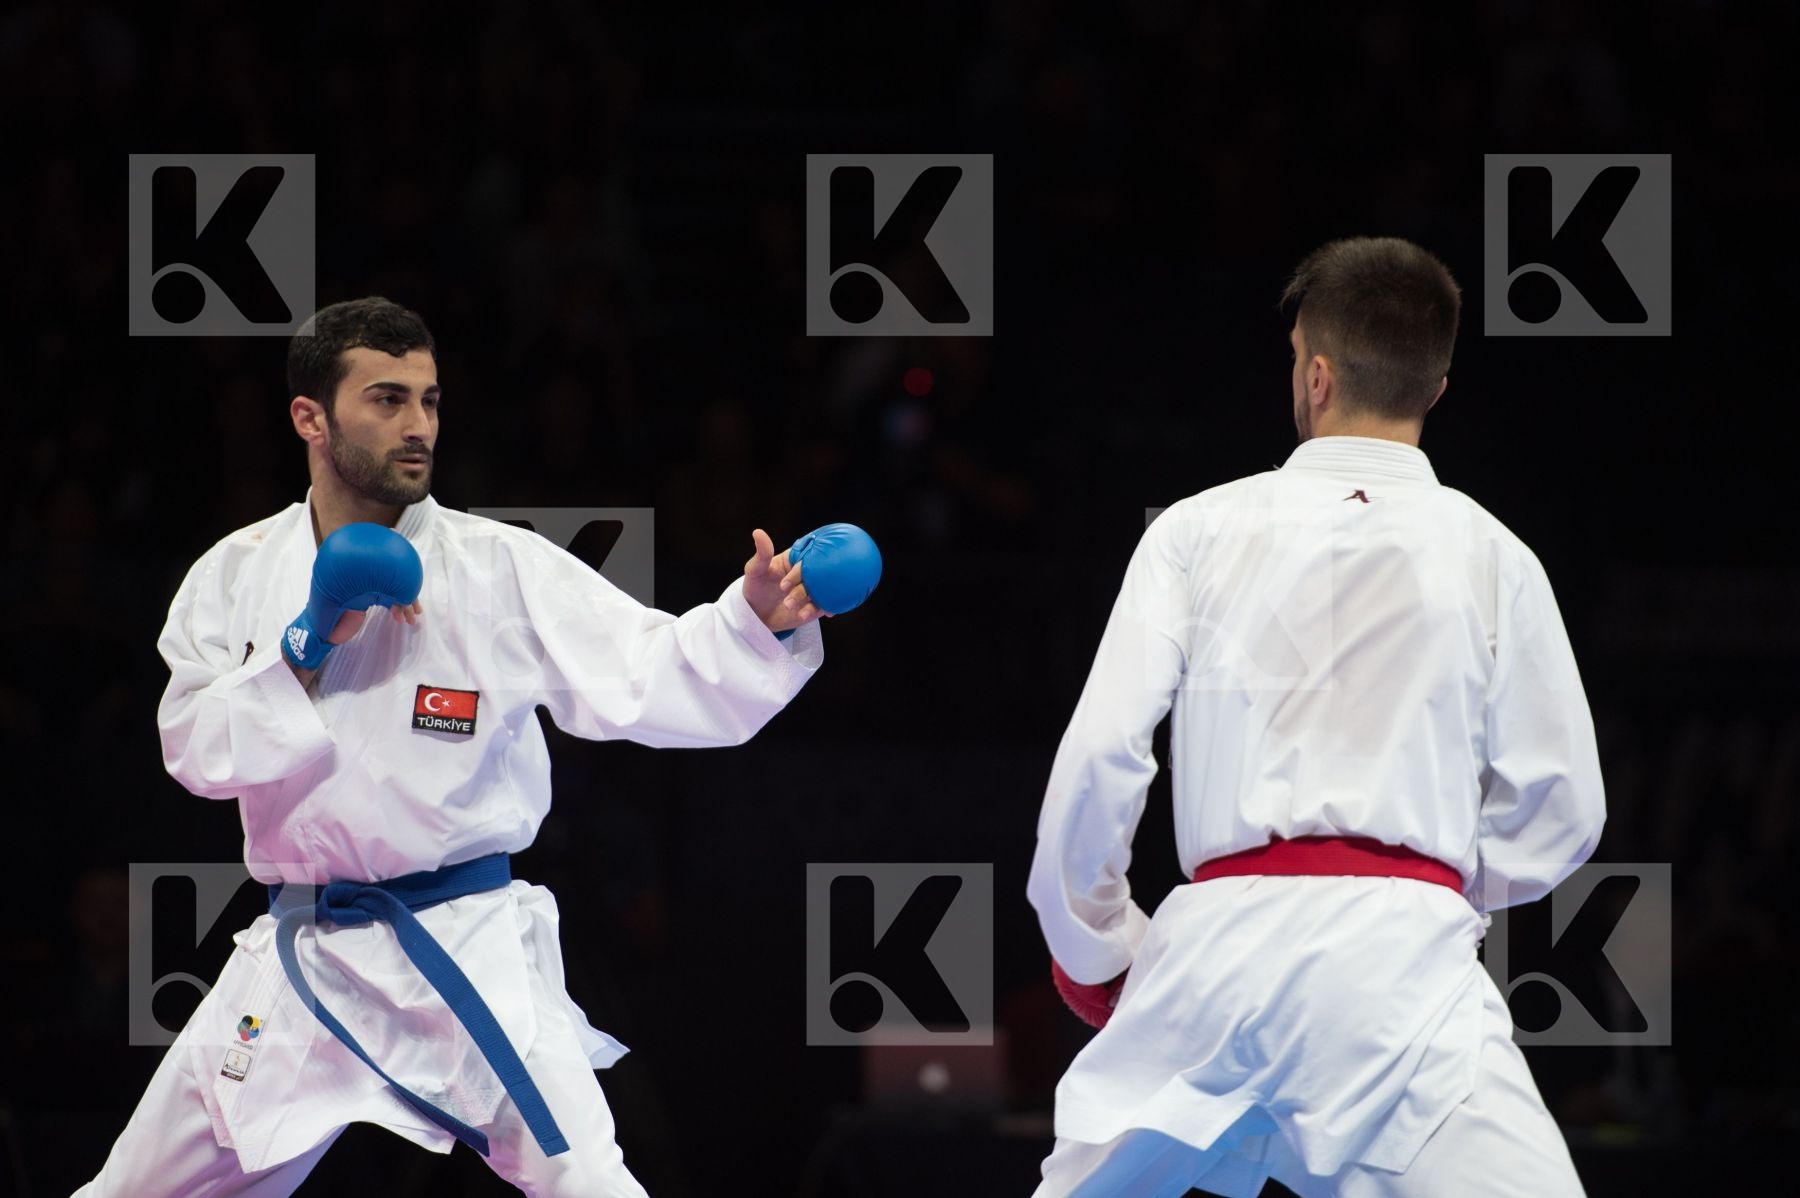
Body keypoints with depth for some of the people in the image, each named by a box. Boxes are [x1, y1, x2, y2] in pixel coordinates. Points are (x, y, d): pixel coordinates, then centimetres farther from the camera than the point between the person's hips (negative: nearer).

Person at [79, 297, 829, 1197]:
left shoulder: (502, 567, -5)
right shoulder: (235, 575, 5)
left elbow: (652, 677, -13)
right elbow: (197, 750, -4)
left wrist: (759, 619, -31)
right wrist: (311, 642, -15)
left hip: (467, 951, -3)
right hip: (304, 953, 3)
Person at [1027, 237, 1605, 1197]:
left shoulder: (1200, 530, 9)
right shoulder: (1489, 556, 7)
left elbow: (1097, 756, 3)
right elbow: (1559, 814, 9)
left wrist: (1091, 948, 16)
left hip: (1213, 940, 2)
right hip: (1399, 956, -2)